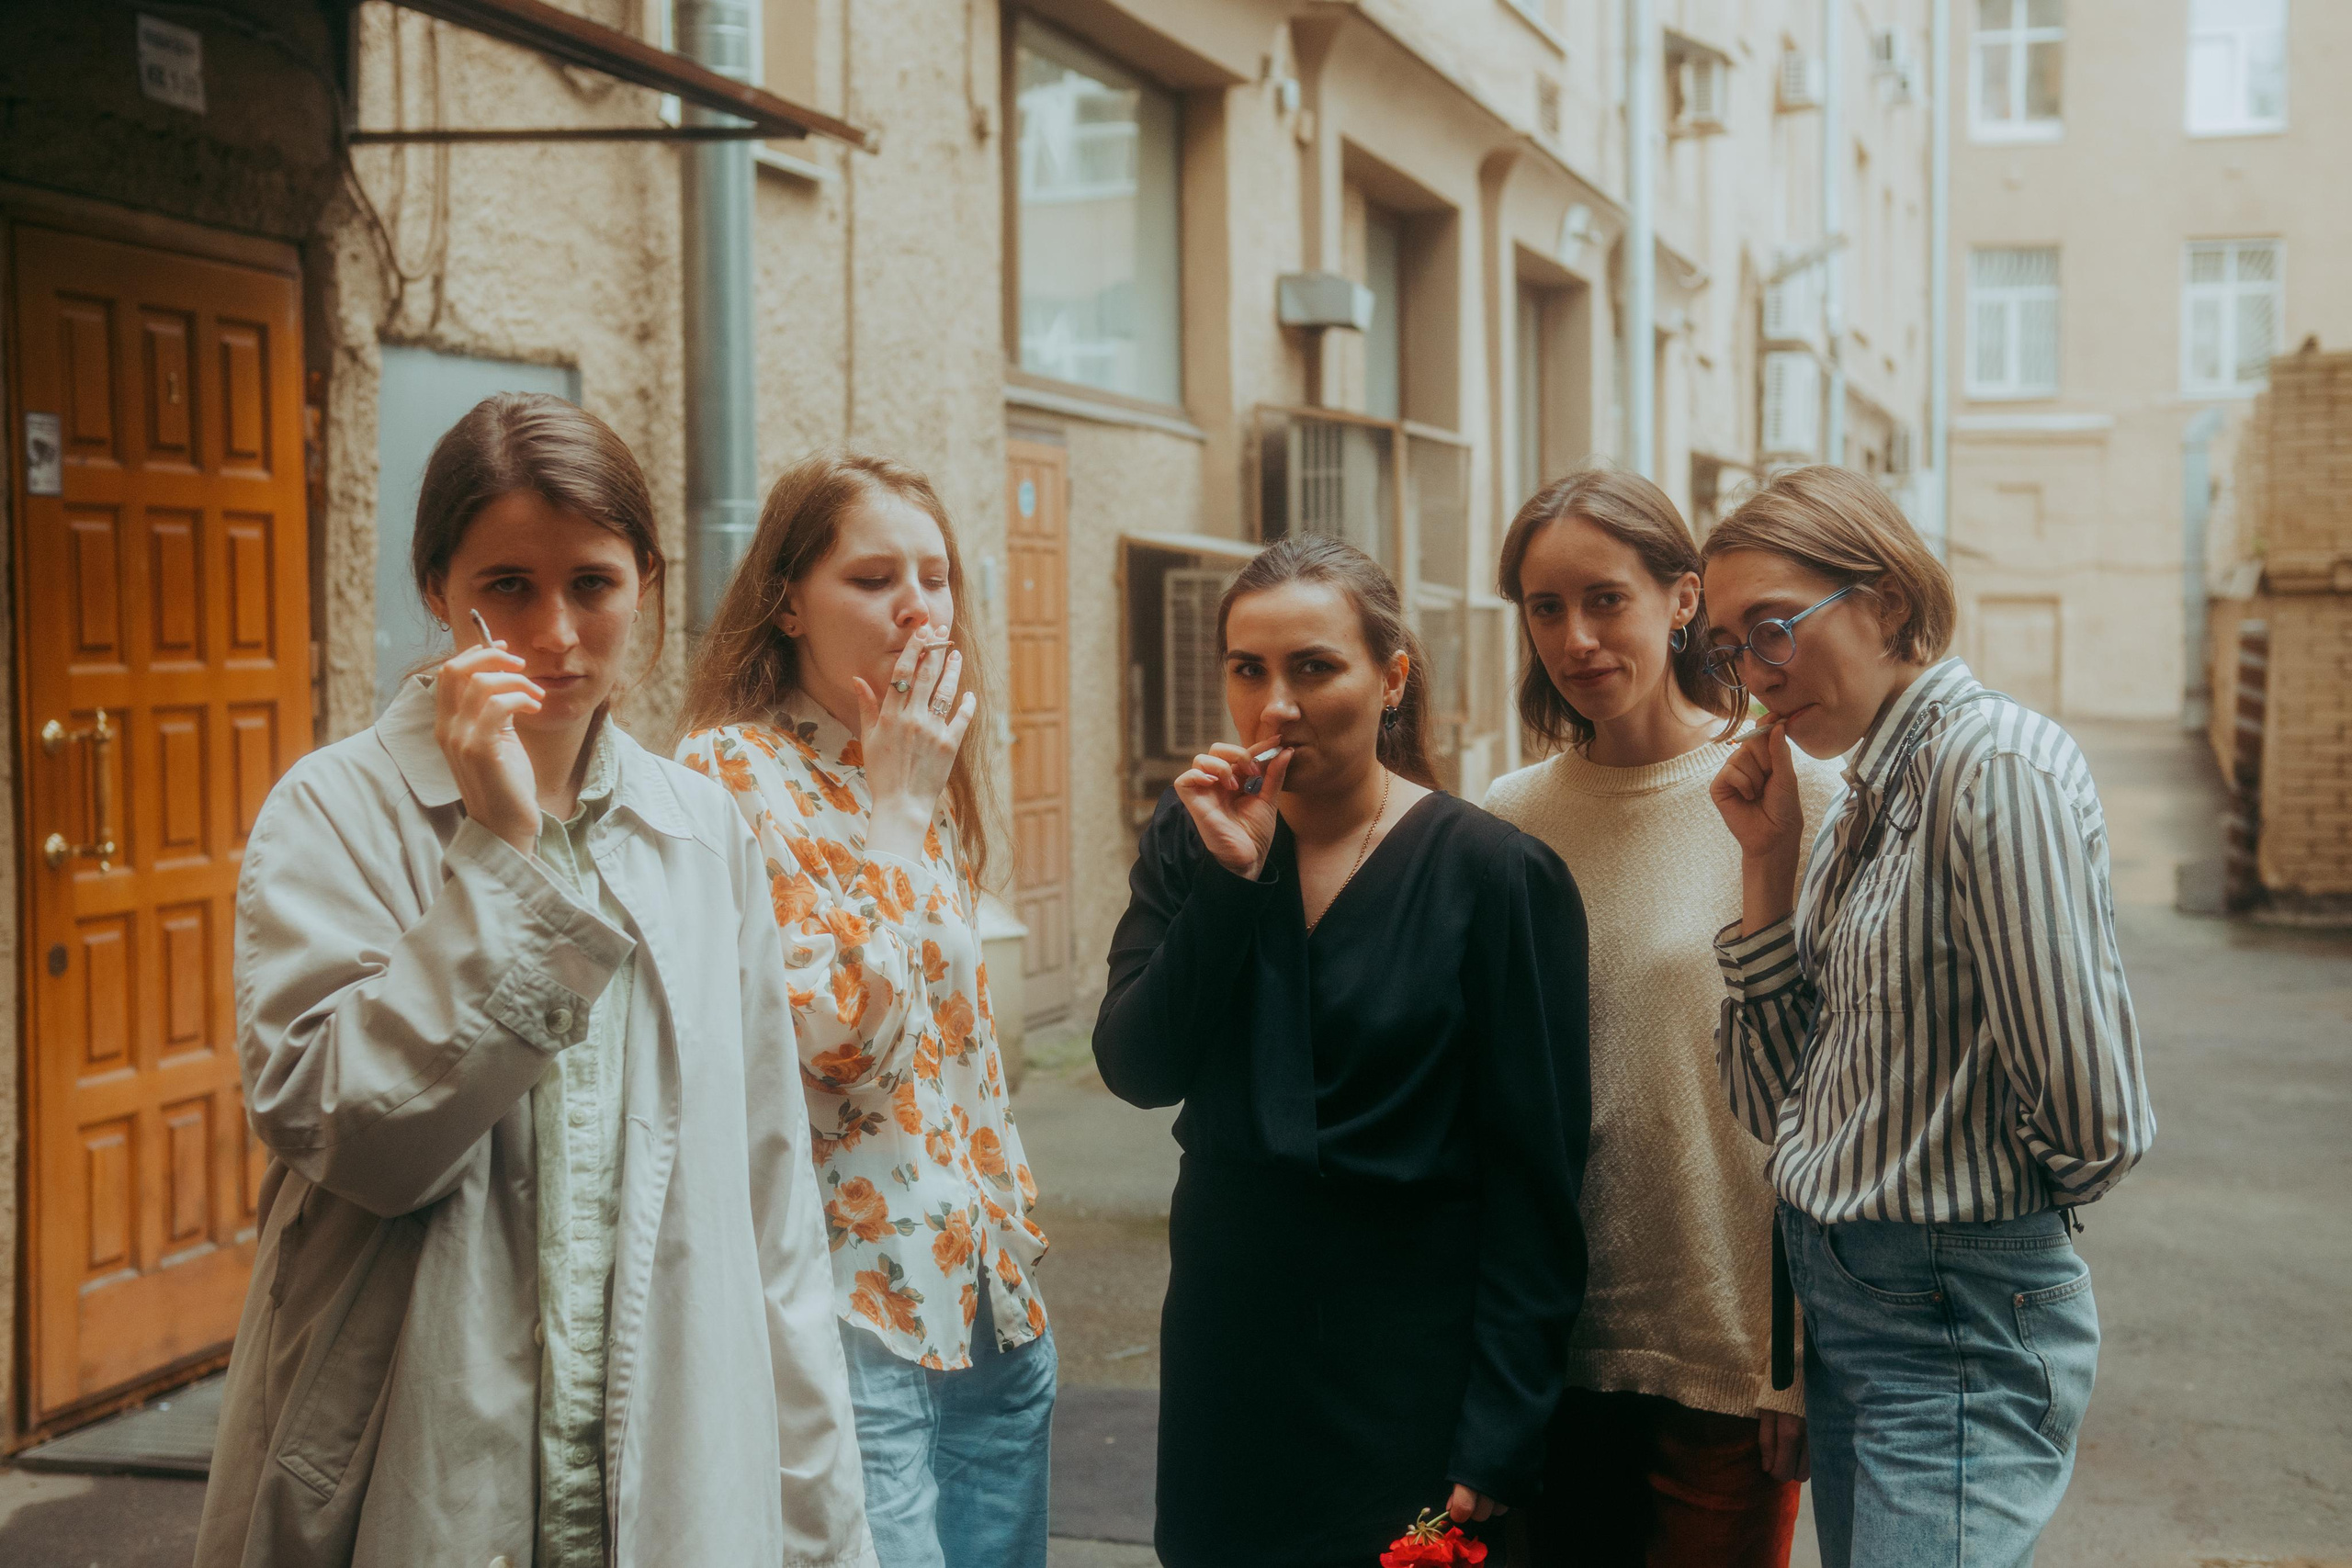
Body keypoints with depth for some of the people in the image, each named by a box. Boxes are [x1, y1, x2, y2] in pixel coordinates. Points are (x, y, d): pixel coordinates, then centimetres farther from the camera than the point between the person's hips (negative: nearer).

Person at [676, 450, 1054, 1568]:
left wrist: (1011, 1217, 16)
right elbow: (836, 1034, -21)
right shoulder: (733, 772, -11)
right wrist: (891, 802, -15)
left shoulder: (929, 782, 13)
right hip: (856, 1308, -8)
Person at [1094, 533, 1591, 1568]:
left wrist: (1499, 1439, -12)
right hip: (1225, 1352, 4)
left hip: (1411, 1367, -4)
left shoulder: (1493, 873, -12)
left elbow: (1535, 1178, -11)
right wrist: (1229, 877, -17)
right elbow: (1136, 1074, -7)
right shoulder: (1191, 839, 1)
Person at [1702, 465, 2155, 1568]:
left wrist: (2002, 1198, -1)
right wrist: (1767, 863, 1)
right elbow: (1773, 1101, 8)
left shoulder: (1996, 762, -18)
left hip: (1956, 1320, -9)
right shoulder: (1861, 806, 9)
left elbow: (2090, 1116, -22)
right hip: (1835, 1300, 9)